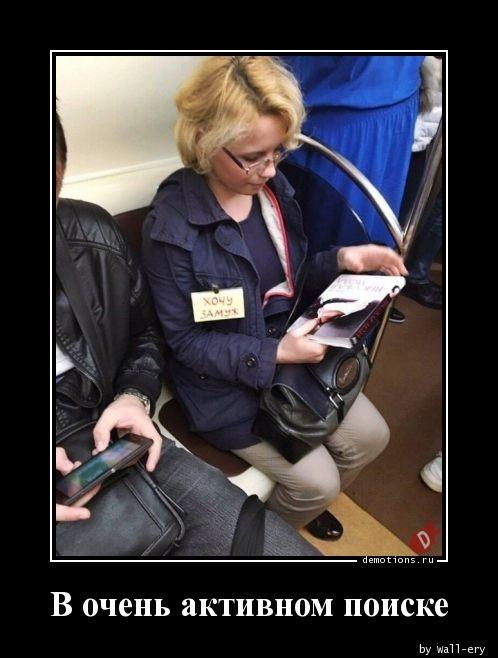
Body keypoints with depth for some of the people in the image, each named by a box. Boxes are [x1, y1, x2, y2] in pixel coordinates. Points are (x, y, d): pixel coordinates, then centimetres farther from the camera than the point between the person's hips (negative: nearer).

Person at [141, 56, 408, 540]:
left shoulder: (273, 186, -4)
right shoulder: (170, 227, -23)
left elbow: (287, 277, 8)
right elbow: (184, 340, -17)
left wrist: (341, 259, -10)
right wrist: (273, 353, -26)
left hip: (292, 346, 7)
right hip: (225, 376, -6)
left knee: (370, 436, 9)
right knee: (316, 480, -6)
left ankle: (304, 505, 41)